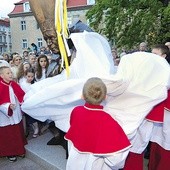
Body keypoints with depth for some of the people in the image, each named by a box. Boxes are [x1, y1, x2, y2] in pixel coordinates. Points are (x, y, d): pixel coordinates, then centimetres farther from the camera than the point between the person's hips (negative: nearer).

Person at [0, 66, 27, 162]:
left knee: (18, 133, 19)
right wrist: (8, 106, -32)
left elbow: (22, 95, 10)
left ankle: (19, 150, 37)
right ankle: (9, 153, 28)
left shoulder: (14, 84, 2)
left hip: (16, 115, 7)